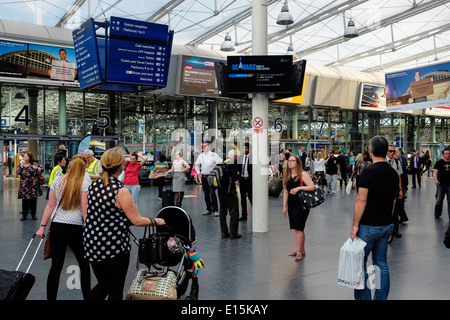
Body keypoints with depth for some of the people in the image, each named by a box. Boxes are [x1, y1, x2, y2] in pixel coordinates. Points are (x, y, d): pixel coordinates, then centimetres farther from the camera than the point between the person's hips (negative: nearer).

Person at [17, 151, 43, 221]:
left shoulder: (34, 164, 4)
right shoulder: (21, 165, 8)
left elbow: (41, 169, 0)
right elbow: (17, 172, -7)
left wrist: (36, 168, -17)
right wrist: (22, 165, -14)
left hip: (33, 186, -1)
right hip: (25, 187, 1)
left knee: (33, 201, 5)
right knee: (25, 201, 1)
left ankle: (33, 215, 16)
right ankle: (24, 215, 12)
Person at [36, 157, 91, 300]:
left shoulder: (58, 179, 6)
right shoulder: (84, 182, -5)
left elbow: (50, 205, 5)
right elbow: (84, 209, -10)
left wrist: (42, 226, 8)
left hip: (56, 226, 4)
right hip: (75, 228, -3)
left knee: (56, 266, 9)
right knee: (84, 265, 11)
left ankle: (51, 297, 13)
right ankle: (87, 296, 16)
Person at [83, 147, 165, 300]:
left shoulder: (92, 186, 3)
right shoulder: (120, 191, -19)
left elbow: (87, 216, 12)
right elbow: (137, 220, -16)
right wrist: (156, 221, -1)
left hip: (92, 245, 7)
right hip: (114, 247, -7)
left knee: (103, 284, 23)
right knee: (116, 290, 10)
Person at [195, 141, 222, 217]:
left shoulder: (214, 155, -2)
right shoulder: (201, 156, 12)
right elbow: (197, 164, 24)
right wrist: (198, 172, 12)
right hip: (203, 176, 5)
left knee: (212, 193, -11)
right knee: (206, 194, 8)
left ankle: (215, 210, -7)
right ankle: (208, 209, 17)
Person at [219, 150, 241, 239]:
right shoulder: (233, 163, -12)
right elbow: (234, 176, -19)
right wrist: (236, 181, 3)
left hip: (220, 190, 7)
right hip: (229, 190, -7)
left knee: (222, 212, 15)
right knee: (234, 212, 3)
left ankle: (224, 232, 20)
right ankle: (233, 233, 4)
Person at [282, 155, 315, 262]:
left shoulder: (303, 174, -8)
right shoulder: (287, 176, 11)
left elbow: (312, 187, -16)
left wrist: (299, 188, -24)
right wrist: (284, 207, 10)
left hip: (301, 205, -7)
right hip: (291, 205, 7)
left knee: (298, 228, -9)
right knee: (297, 228, 11)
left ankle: (299, 252, -2)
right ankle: (302, 250, 22)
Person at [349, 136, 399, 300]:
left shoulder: (369, 171, -16)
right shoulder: (393, 173, 6)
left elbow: (361, 200, -19)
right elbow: (393, 201, 13)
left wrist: (355, 225, -14)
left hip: (369, 226, -7)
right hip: (386, 225, 7)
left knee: (360, 263, 5)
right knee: (381, 263, 13)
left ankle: (364, 297, 8)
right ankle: (381, 298, 20)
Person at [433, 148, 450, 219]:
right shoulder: (439, 163, -2)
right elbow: (435, 172, -11)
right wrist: (436, 180, -28)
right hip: (441, 185, -2)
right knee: (439, 201, 4)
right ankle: (437, 214, 20)